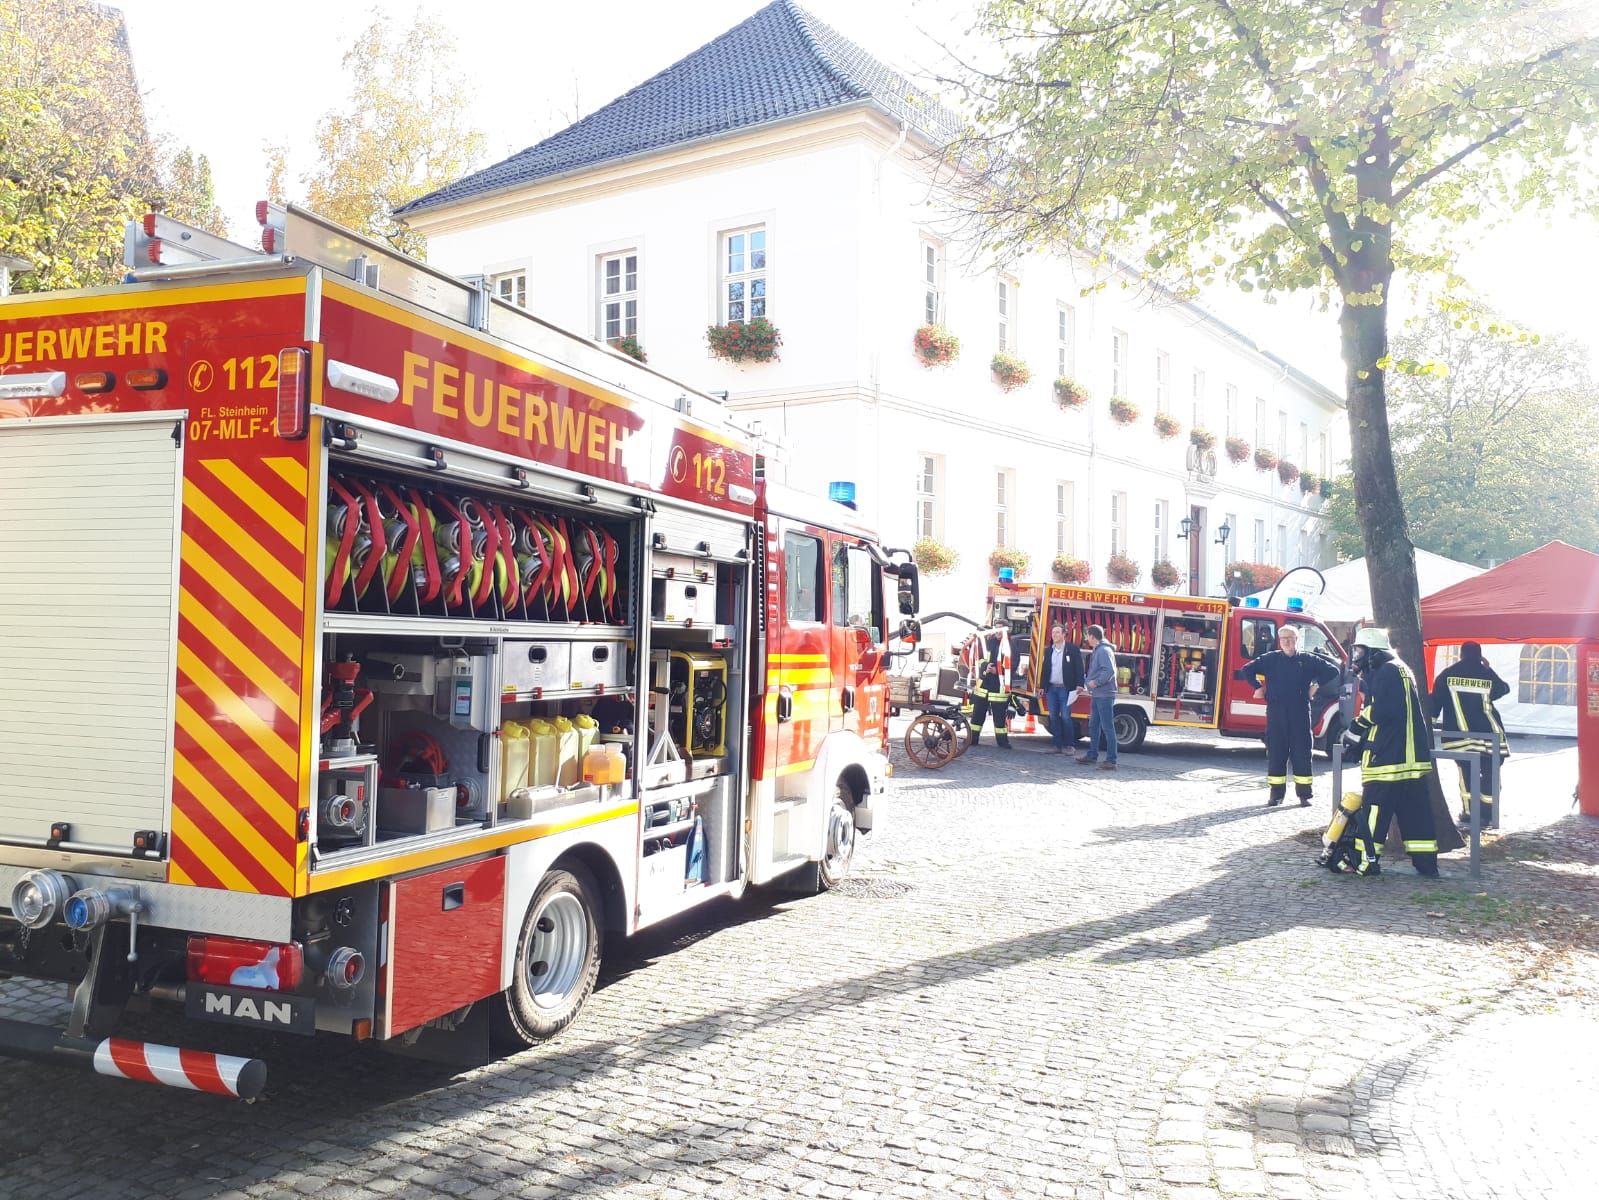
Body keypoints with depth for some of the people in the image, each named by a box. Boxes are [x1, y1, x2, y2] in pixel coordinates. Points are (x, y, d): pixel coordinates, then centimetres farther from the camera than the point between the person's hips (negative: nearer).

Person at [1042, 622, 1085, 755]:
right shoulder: (1048, 651, 13)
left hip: (1065, 689, -5)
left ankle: (1068, 745, 1)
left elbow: (1079, 668, -6)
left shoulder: (1072, 649, -3)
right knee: (1053, 717, 5)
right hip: (1051, 688, 5)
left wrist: (1079, 684, -14)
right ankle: (1058, 745, 10)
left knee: (1065, 717, -7)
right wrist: (1042, 686, 13)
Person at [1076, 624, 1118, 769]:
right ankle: (1092, 756, 26)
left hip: (1105, 695, -11)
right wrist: (1086, 683, 14)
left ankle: (1111, 760, -6)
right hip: (1096, 695, 11)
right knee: (1093, 726, 17)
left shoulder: (1104, 651, -15)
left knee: (1107, 727, -7)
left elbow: (1110, 671, -25)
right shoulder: (1096, 651, 16)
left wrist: (1096, 682, -19)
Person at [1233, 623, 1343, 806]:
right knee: (1275, 752, 2)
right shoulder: (1270, 659, 6)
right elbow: (1246, 670, 8)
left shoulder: (1308, 660, 6)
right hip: (1276, 713, 0)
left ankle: (1304, 794, 8)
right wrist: (1258, 688, 4)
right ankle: (1276, 794, 9)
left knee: (1302, 752, 1)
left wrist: (1316, 685, 4)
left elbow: (1333, 671, 10)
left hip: (1300, 714, 0)